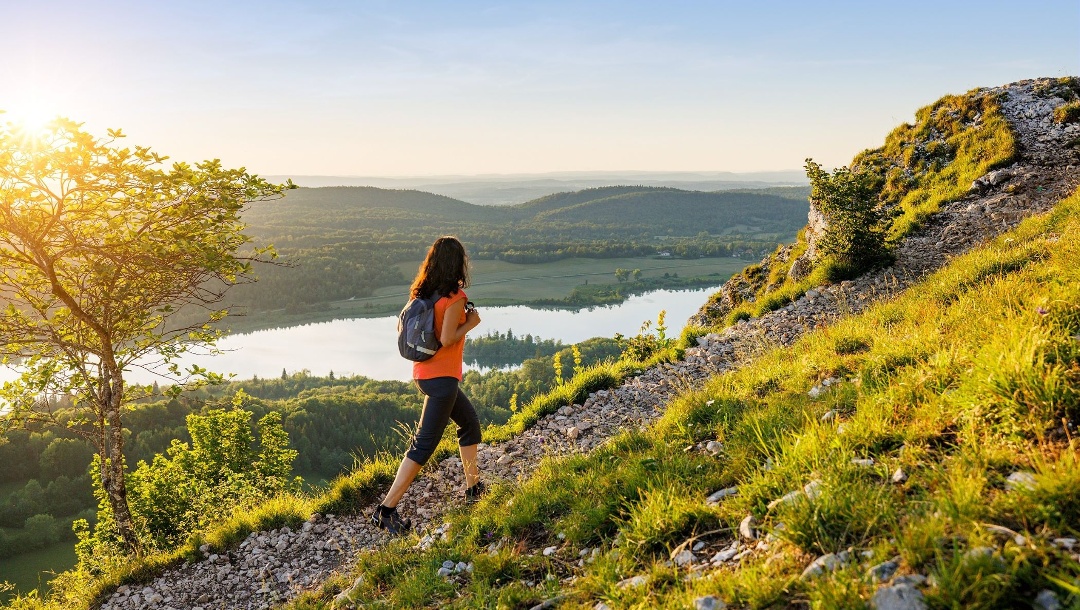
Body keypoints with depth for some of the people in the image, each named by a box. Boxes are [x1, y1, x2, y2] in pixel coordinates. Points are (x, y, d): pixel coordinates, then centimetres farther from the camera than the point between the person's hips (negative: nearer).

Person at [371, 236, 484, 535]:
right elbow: (447, 339, -22)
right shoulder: (455, 296, -16)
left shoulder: (423, 291, 6)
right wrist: (470, 323, -6)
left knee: (470, 422, 23)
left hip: (424, 372, 9)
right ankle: (387, 509, -5)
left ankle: (474, 488, 33)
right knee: (424, 443, -6)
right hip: (441, 377, -9)